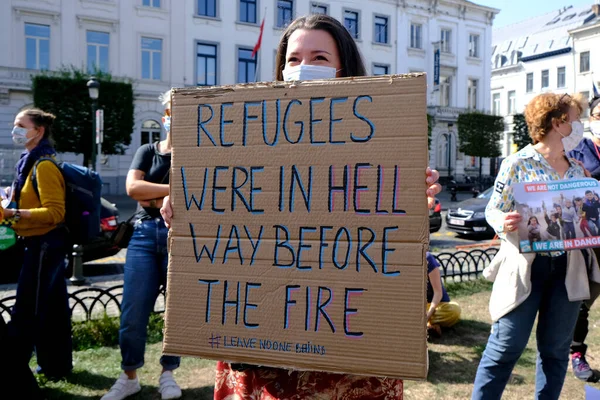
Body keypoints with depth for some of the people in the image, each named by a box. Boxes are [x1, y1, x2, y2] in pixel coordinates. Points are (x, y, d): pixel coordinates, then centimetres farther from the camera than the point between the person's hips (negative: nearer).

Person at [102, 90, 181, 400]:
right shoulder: (147, 151, 13)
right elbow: (132, 187, -5)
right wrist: (174, 190, -11)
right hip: (145, 235, 2)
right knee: (133, 312, 2)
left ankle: (167, 374, 24)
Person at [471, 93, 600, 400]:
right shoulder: (517, 164, -7)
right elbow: (493, 211, -7)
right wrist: (504, 223, -29)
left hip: (568, 268, 6)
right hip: (527, 265, -6)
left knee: (556, 347, 13)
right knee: (508, 345, -4)